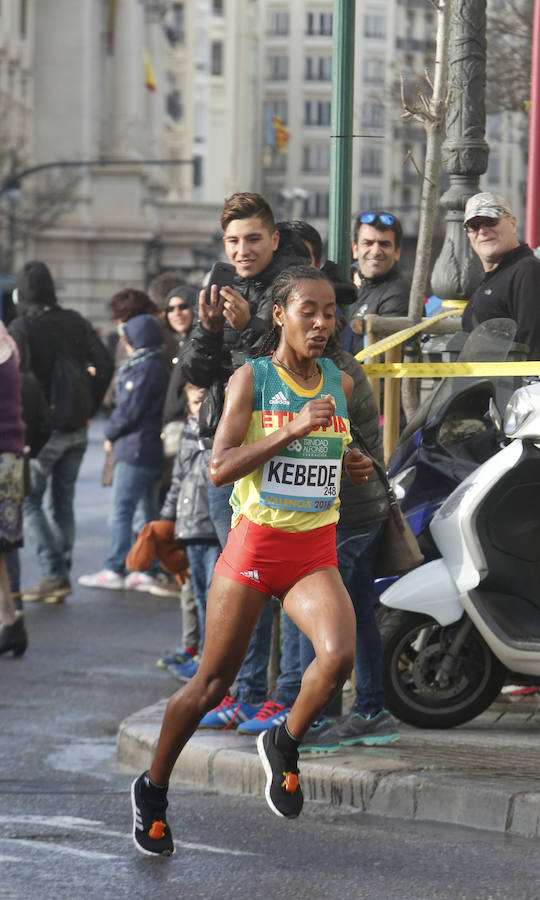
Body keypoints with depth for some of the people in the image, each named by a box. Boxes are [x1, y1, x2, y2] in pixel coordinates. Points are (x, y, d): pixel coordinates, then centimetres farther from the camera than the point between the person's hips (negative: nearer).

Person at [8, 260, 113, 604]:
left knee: (29, 502, 3)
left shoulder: (21, 328, -12)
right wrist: (90, 408, 9)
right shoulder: (74, 323, 5)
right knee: (63, 503, 13)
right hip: (76, 431, 6)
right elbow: (104, 364, 3)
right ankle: (61, 578, 13)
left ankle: (55, 574, -9)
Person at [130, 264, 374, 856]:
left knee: (338, 656, -23)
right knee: (212, 683, 3)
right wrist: (292, 430, -24)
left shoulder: (341, 385, 8)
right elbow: (219, 469, -16)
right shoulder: (251, 378, -7)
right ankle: (152, 789, 25)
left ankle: (283, 745, 5)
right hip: (254, 545, -3)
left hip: (316, 553, 3)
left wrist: (353, 468, 4)